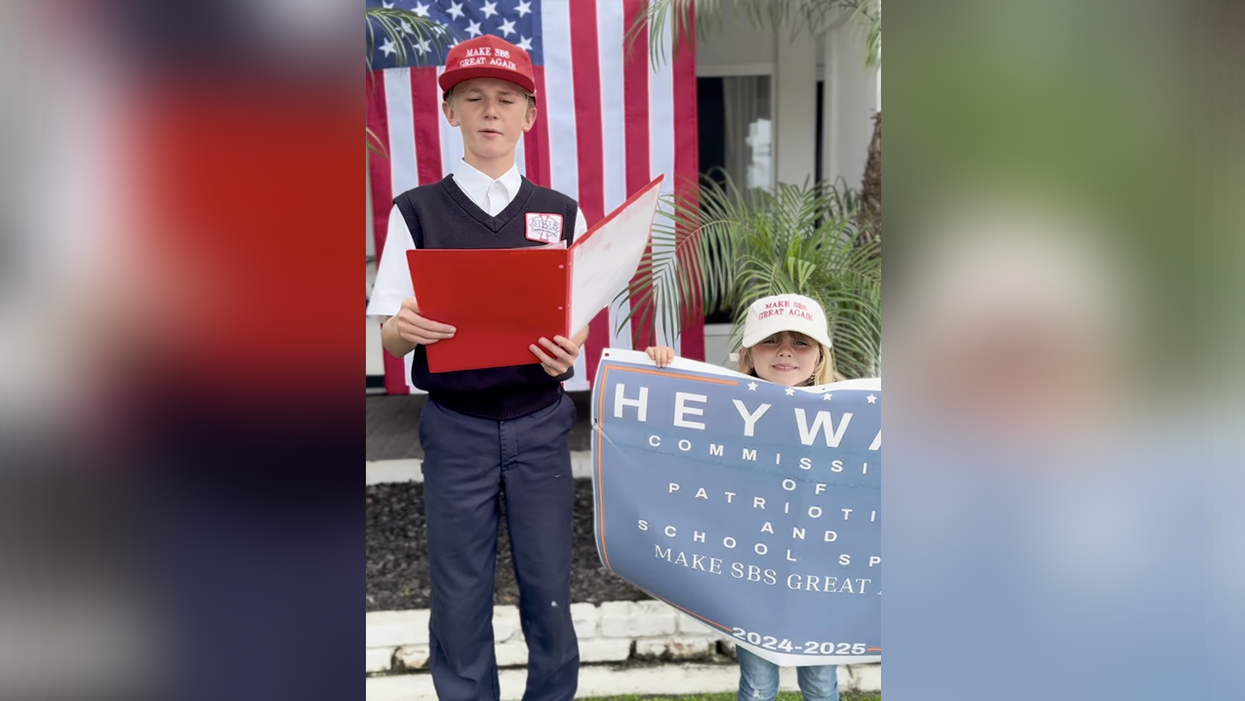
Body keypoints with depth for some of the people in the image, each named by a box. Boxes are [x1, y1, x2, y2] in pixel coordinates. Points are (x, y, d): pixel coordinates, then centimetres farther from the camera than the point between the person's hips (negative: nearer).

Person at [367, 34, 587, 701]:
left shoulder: (562, 214, 4)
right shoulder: (417, 211, 1)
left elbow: (580, 321, 6)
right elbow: (389, 335, 0)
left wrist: (568, 352, -17)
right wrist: (406, 328, -24)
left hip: (540, 425, 1)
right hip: (455, 427, 0)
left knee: (548, 589, 9)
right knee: (460, 595, 8)